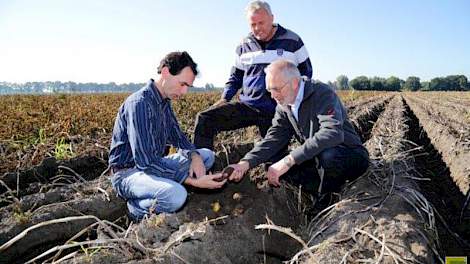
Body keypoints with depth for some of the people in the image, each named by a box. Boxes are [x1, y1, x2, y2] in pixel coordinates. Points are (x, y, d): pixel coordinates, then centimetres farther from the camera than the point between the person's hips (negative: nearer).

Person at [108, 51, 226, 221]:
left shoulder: (165, 102, 6)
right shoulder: (140, 104, -25)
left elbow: (177, 136, 16)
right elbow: (145, 161, -30)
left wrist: (194, 155, -7)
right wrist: (192, 181, -29)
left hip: (153, 164, 9)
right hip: (128, 173, -9)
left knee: (207, 155, 5)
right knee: (176, 195, -37)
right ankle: (137, 208, -5)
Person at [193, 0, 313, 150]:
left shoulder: (292, 41, 1)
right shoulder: (244, 45, 9)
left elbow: (306, 73, 9)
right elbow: (236, 76, 20)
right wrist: (224, 98, 4)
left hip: (278, 110, -2)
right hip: (247, 105, 2)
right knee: (204, 119, -15)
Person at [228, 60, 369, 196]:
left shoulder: (323, 93, -21)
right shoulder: (283, 105, 1)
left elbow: (332, 133, -36)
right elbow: (274, 138, -6)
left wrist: (289, 160, -39)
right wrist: (245, 163, -24)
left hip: (351, 155, -6)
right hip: (317, 157, 7)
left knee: (327, 156, -38)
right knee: (274, 162, -9)